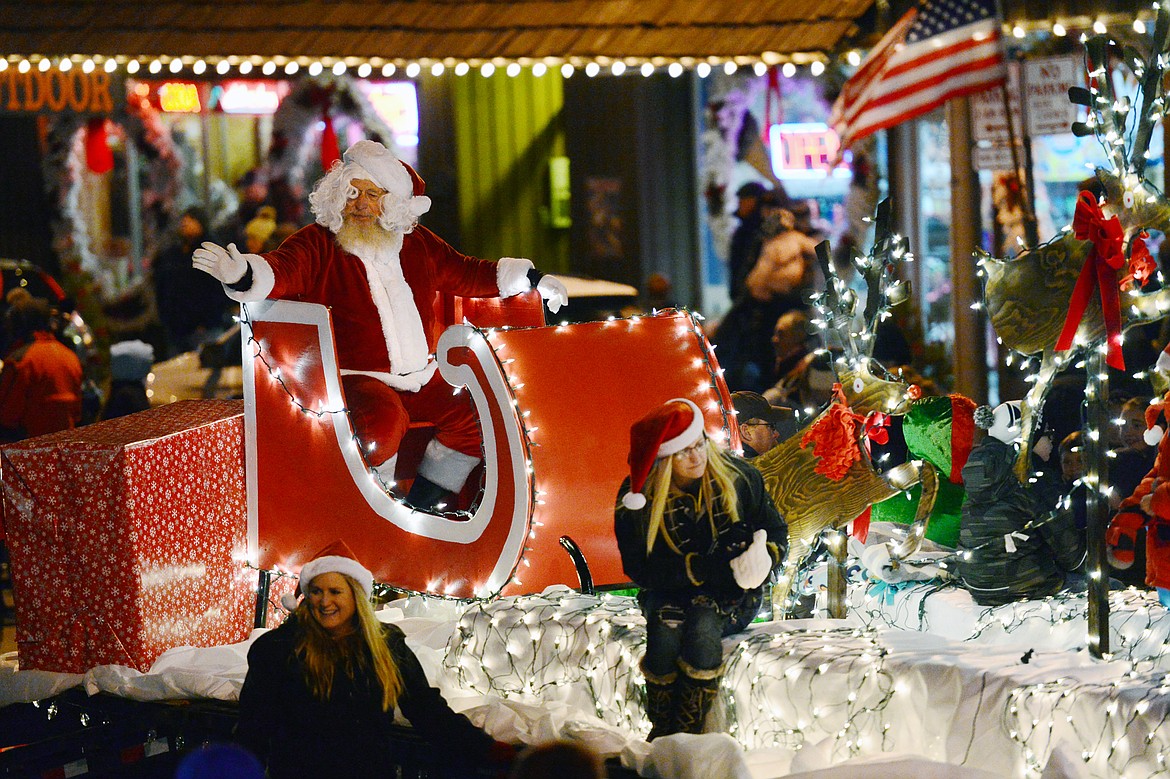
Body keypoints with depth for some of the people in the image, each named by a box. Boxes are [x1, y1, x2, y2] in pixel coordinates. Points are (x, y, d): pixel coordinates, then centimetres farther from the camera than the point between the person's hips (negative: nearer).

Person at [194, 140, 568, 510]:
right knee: (383, 422, -35)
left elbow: (468, 274, 31)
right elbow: (281, 271, -20)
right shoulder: (317, 245, -1)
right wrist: (241, 273, -43)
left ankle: (422, 504, -1)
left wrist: (531, 279, 32)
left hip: (421, 379, 6)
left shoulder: (418, 245, 16)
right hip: (355, 378, -6)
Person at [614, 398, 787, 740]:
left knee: (702, 624, -34)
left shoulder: (738, 476, -5)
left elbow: (776, 531, 5)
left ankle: (688, 732, -29)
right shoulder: (637, 495, -9)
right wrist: (708, 567, -24)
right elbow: (639, 568, -14)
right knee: (666, 629, -34)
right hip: (668, 593, 0)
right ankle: (661, 733, -23)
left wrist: (760, 558, -20)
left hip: (731, 595, 0)